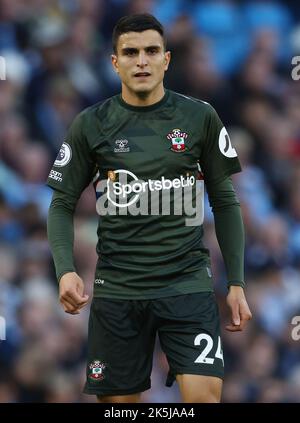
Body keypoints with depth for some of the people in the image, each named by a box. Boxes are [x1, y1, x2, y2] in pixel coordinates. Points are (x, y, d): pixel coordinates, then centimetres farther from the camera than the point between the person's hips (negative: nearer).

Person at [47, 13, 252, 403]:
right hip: (116, 290, 1)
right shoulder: (92, 125, 2)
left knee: (205, 395, -17)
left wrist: (236, 283, 4)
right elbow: (63, 205, 6)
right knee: (119, 401, 5)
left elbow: (224, 201, 8)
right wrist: (66, 271, -11)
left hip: (188, 283, -1)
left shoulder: (201, 118, 2)